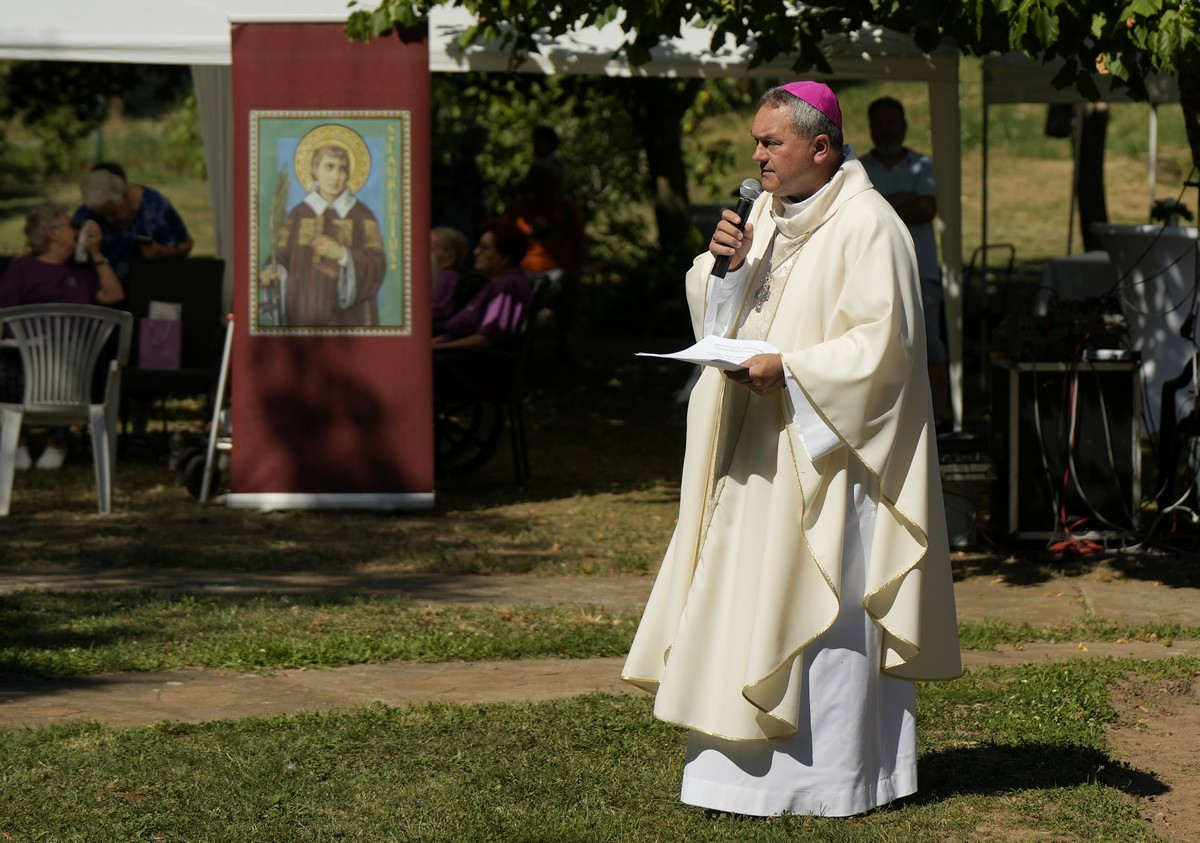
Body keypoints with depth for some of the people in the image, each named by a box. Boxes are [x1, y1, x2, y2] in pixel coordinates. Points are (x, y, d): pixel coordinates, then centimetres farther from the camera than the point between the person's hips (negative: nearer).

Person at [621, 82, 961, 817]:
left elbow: (881, 344, -17)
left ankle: (832, 777, 1)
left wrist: (790, 368, -23)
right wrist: (723, 264, -6)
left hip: (824, 449, -8)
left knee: (823, 609, -5)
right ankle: (753, 761, 13)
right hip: (758, 451, 8)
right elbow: (720, 316, 13)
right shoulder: (765, 216, 12)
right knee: (742, 602, 7)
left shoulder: (866, 228, -12)